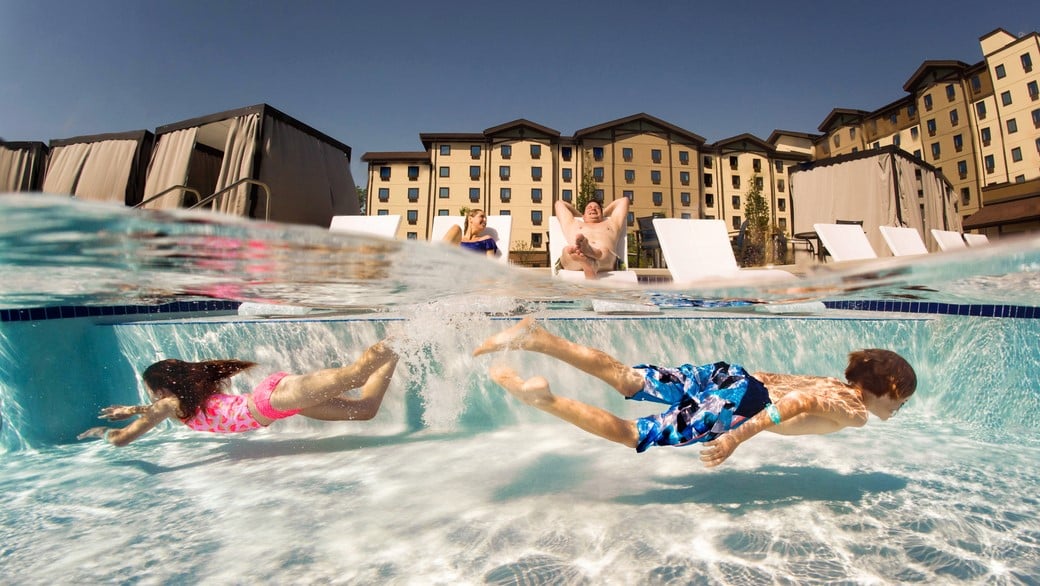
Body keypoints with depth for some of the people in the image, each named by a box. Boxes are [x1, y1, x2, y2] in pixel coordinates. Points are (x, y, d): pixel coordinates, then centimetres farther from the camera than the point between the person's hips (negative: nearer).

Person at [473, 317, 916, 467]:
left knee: (624, 378, -1)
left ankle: (534, 337, -12)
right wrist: (737, 437, -24)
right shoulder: (853, 413, 1)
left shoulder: (835, 384, 27)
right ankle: (542, 398, -20)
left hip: (732, 374, 7)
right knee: (630, 435, -9)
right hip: (737, 405, -7)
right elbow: (799, 401, -19)